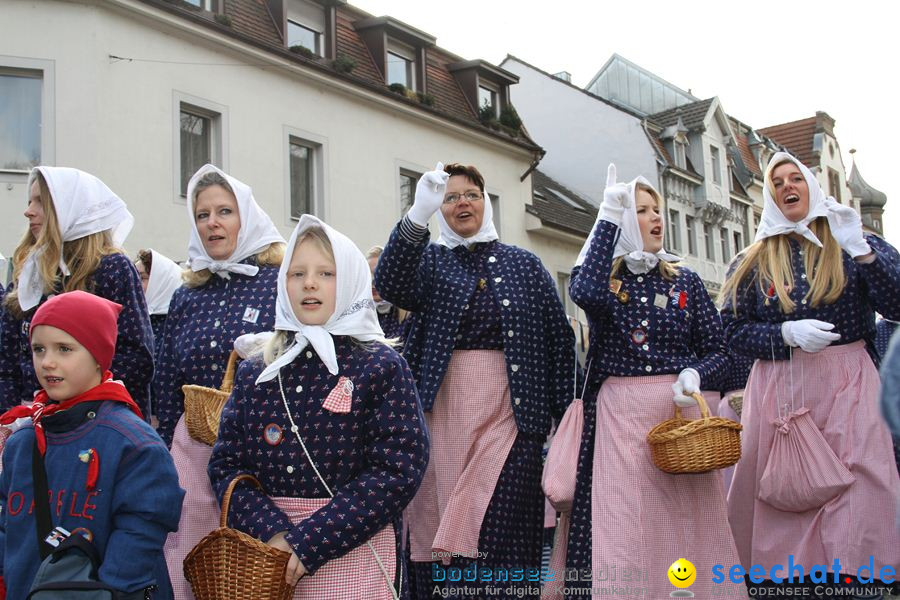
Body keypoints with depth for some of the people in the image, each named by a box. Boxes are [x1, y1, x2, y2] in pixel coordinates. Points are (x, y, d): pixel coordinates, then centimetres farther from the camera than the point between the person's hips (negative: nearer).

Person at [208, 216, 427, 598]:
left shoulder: (382, 368, -6)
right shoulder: (253, 374, 5)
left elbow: (398, 470, -13)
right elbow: (226, 465, 2)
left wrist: (307, 543, -18)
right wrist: (272, 532, -16)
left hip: (356, 558, -3)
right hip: (270, 556, 3)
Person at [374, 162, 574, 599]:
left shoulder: (525, 264, 13)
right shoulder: (430, 260, 11)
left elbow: (559, 339, 9)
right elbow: (391, 287, -11)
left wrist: (566, 418, 2)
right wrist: (419, 214, -22)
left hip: (509, 413, 0)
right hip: (444, 412, 1)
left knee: (497, 536, -8)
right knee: (440, 531, 1)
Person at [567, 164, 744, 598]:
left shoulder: (686, 281, 11)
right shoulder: (603, 279, 5)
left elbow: (717, 350, 10)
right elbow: (585, 293, -21)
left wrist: (695, 375, -13)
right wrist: (609, 216, -15)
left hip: (681, 408, 2)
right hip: (621, 412, -1)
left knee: (688, 522, 0)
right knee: (628, 523, -3)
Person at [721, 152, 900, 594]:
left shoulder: (854, 245, 10)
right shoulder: (755, 262, 12)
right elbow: (734, 332, 6)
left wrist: (860, 250, -14)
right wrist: (788, 334, -11)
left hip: (846, 386, -1)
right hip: (778, 388, 1)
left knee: (857, 492, -11)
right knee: (777, 492, 1)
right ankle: (770, 576, 14)